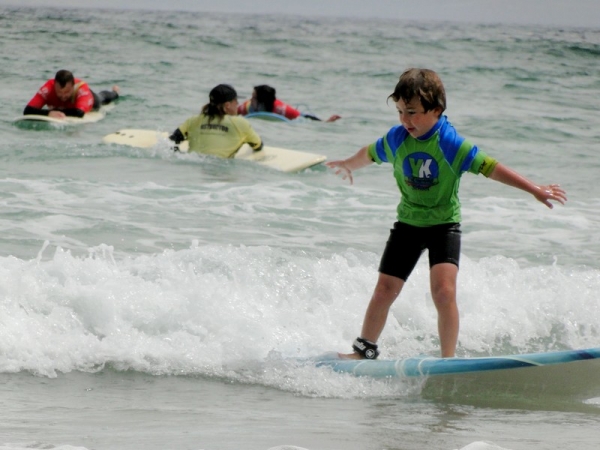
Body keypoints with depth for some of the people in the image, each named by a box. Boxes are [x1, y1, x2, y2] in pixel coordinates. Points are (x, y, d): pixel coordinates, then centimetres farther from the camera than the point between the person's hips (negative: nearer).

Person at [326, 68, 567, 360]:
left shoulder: (451, 143, -19)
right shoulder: (396, 139, -5)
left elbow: (489, 167, -22)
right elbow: (370, 154, 17)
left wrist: (535, 190, -27)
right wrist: (347, 166, 37)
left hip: (444, 225, -4)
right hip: (408, 225, 4)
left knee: (443, 291, -19)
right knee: (385, 290, 5)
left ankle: (448, 359, -8)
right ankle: (364, 351, 23)